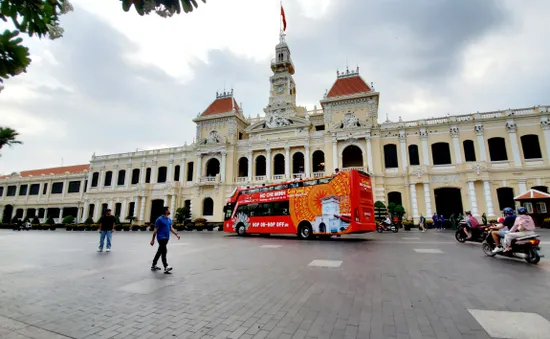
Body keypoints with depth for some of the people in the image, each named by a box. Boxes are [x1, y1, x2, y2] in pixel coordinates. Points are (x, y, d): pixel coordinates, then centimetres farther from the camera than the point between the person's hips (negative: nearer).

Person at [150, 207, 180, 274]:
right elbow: (155, 230, -9)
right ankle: (166, 267, -16)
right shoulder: (159, 219, -10)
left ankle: (153, 265, 28)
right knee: (164, 251, -14)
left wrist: (176, 234, -1)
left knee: (159, 252, 15)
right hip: (161, 238, -8)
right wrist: (153, 240, -8)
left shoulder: (169, 220, 12)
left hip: (166, 238, 8)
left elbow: (171, 228, 12)